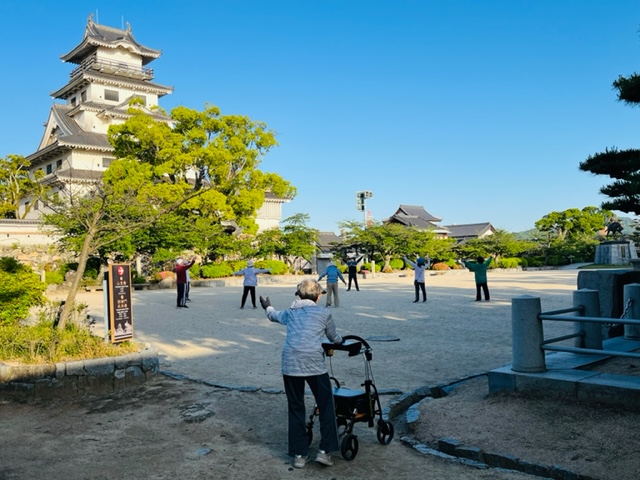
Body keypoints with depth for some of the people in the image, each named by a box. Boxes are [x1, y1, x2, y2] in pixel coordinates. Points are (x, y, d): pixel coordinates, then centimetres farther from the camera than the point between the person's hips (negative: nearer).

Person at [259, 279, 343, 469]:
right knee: (326, 406, 13)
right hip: (314, 363, -3)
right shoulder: (323, 313, 12)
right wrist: (341, 341, 48)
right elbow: (333, 337, 25)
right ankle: (324, 450, 10)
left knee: (295, 409, 15)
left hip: (290, 364, 3)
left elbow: (273, 315, 42)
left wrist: (268, 307, 65)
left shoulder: (289, 313, 20)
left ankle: (299, 454, 19)